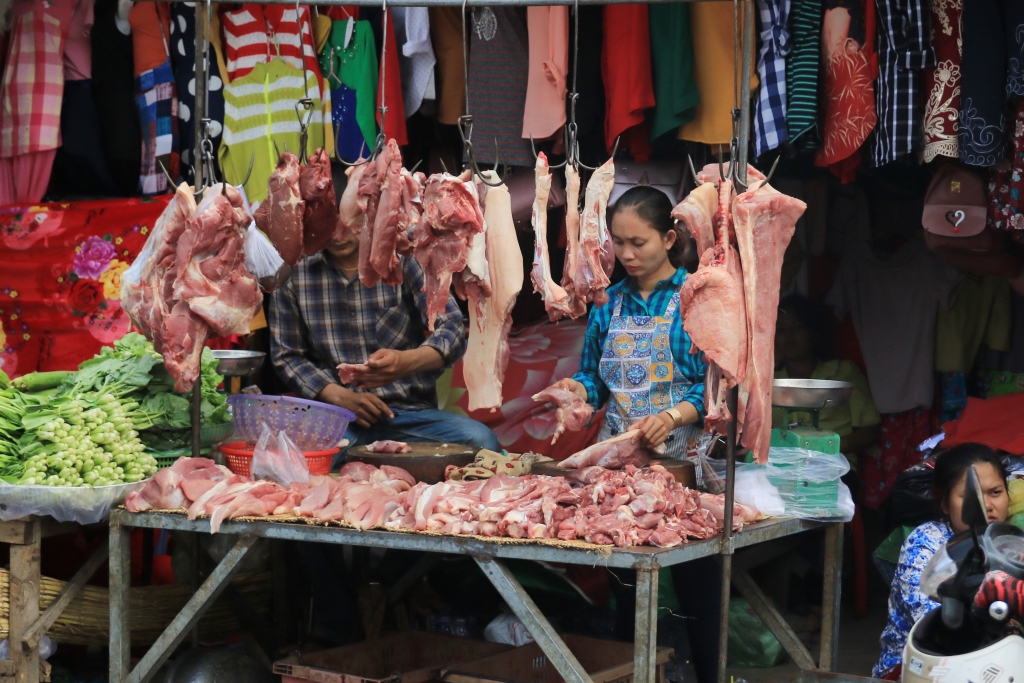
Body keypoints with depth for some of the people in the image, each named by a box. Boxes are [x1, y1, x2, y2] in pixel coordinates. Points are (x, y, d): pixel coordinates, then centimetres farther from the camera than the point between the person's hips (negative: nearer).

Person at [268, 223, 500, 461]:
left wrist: (407, 361, -27)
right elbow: (287, 355, 9)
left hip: (411, 409, 1)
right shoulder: (292, 274, 6)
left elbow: (453, 327, -5)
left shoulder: (403, 261, 3)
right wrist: (342, 397, -9)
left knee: (480, 440, -29)